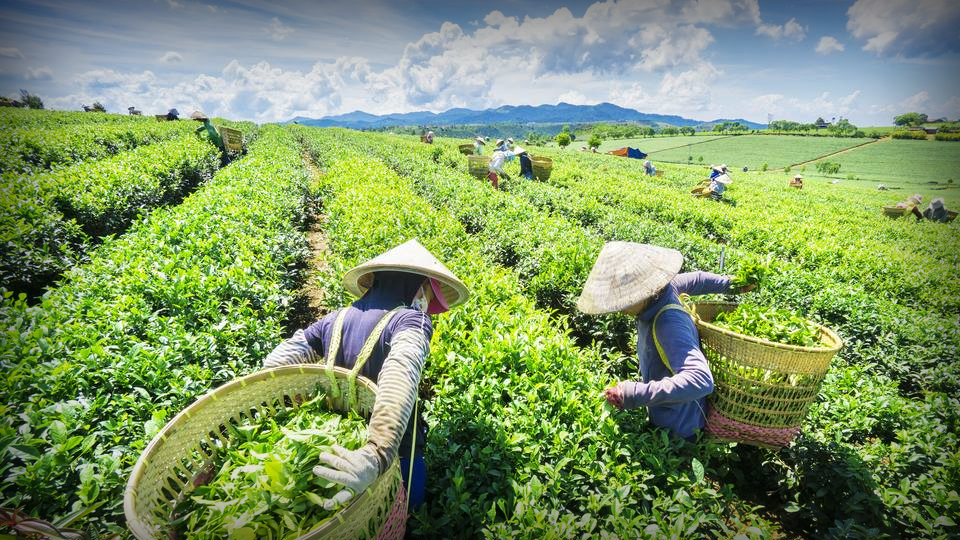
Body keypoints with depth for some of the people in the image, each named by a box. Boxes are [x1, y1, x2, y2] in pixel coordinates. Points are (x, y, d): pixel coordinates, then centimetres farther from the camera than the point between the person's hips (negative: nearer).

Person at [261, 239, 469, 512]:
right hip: (394, 454, -5)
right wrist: (377, 455, -52)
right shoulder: (411, 320, -23)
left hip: (336, 449, 5)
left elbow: (275, 363, -7)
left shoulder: (334, 320, -4)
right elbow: (400, 377, -41)